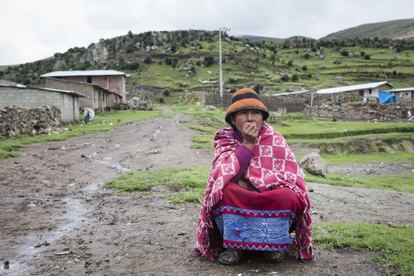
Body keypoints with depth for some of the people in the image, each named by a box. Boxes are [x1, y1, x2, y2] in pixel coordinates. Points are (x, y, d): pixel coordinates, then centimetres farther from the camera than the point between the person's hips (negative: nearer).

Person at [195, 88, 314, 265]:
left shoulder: (275, 140, -3)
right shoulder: (225, 141, -1)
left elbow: (291, 176, -14)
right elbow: (224, 176, -18)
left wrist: (249, 183, -20)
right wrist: (247, 144, -23)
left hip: (273, 205, 0)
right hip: (233, 208, 0)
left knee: (288, 195, -30)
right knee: (225, 191, -30)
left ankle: (274, 241, -3)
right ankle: (233, 244, -10)